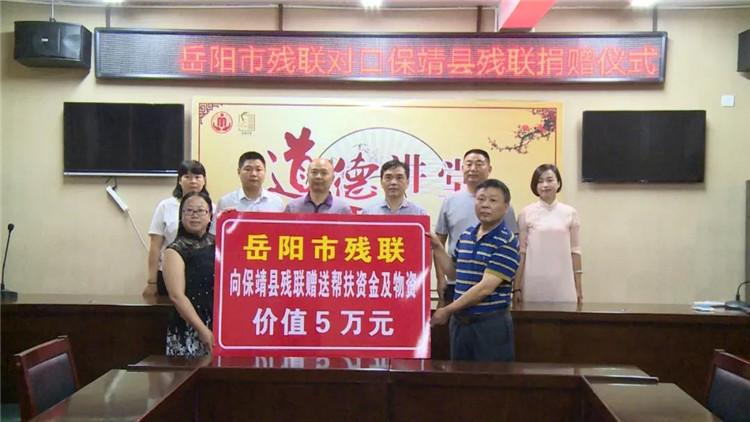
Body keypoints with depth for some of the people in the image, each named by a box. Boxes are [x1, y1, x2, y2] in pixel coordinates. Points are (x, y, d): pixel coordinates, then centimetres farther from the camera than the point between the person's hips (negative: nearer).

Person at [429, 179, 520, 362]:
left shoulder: (507, 242, -13)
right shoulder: (465, 236, 9)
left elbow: (485, 288, -18)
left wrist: (448, 309, -14)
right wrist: (437, 247, 8)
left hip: (491, 323, -6)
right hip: (459, 321, 7)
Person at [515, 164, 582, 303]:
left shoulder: (570, 213, 5)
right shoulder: (526, 213, 1)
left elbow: (574, 251, 7)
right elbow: (521, 252, 2)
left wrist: (578, 287, 6)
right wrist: (516, 287, -1)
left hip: (563, 284, 1)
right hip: (534, 284, -1)